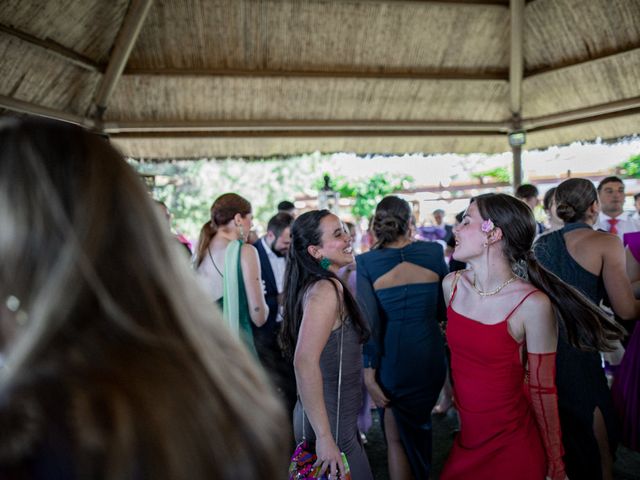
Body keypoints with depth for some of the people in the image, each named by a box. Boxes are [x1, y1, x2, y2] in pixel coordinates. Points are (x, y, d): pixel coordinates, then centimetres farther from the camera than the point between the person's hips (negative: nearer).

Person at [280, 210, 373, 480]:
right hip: (331, 424, -9)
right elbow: (305, 363, -33)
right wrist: (325, 436, -29)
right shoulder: (326, 290, -23)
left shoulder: (316, 285, 5)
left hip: (334, 415, 9)